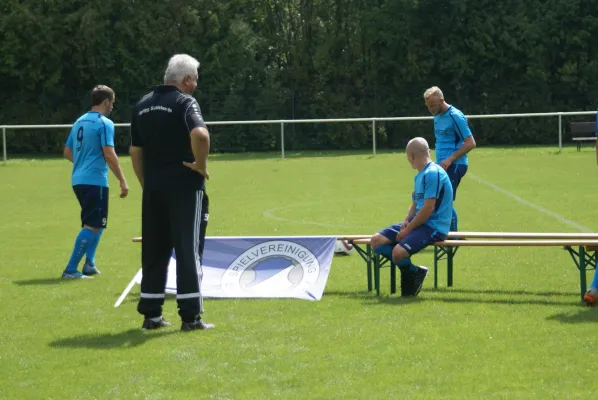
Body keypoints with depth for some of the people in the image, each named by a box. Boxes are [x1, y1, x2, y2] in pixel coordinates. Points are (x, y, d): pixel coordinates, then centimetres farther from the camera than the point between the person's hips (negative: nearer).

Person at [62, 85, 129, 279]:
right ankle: (71, 269, -10)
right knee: (92, 226, -6)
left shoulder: (79, 122, 14)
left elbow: (67, 152, 19)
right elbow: (109, 155, -17)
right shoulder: (104, 123, -10)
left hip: (78, 180, 9)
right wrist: (123, 181, -13)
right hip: (95, 181, -9)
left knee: (95, 223, 21)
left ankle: (89, 264, 15)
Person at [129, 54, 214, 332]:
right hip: (184, 186, -6)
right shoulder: (185, 102, -9)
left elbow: (135, 151, 16)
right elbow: (200, 134, -29)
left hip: (153, 187, 6)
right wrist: (201, 164, -14)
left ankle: (150, 314, 14)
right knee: (188, 249, -1)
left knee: (154, 251, 12)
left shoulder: (142, 105, 13)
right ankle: (190, 316, -1)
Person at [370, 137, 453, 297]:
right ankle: (411, 270, 0)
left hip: (433, 227, -10)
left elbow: (428, 208, -21)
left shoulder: (433, 173, -17)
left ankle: (413, 274, 0)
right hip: (419, 223, 10)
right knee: (376, 241, -1)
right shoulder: (420, 175, 16)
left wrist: (408, 230, -16)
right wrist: (406, 221, 1)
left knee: (398, 252, -31)